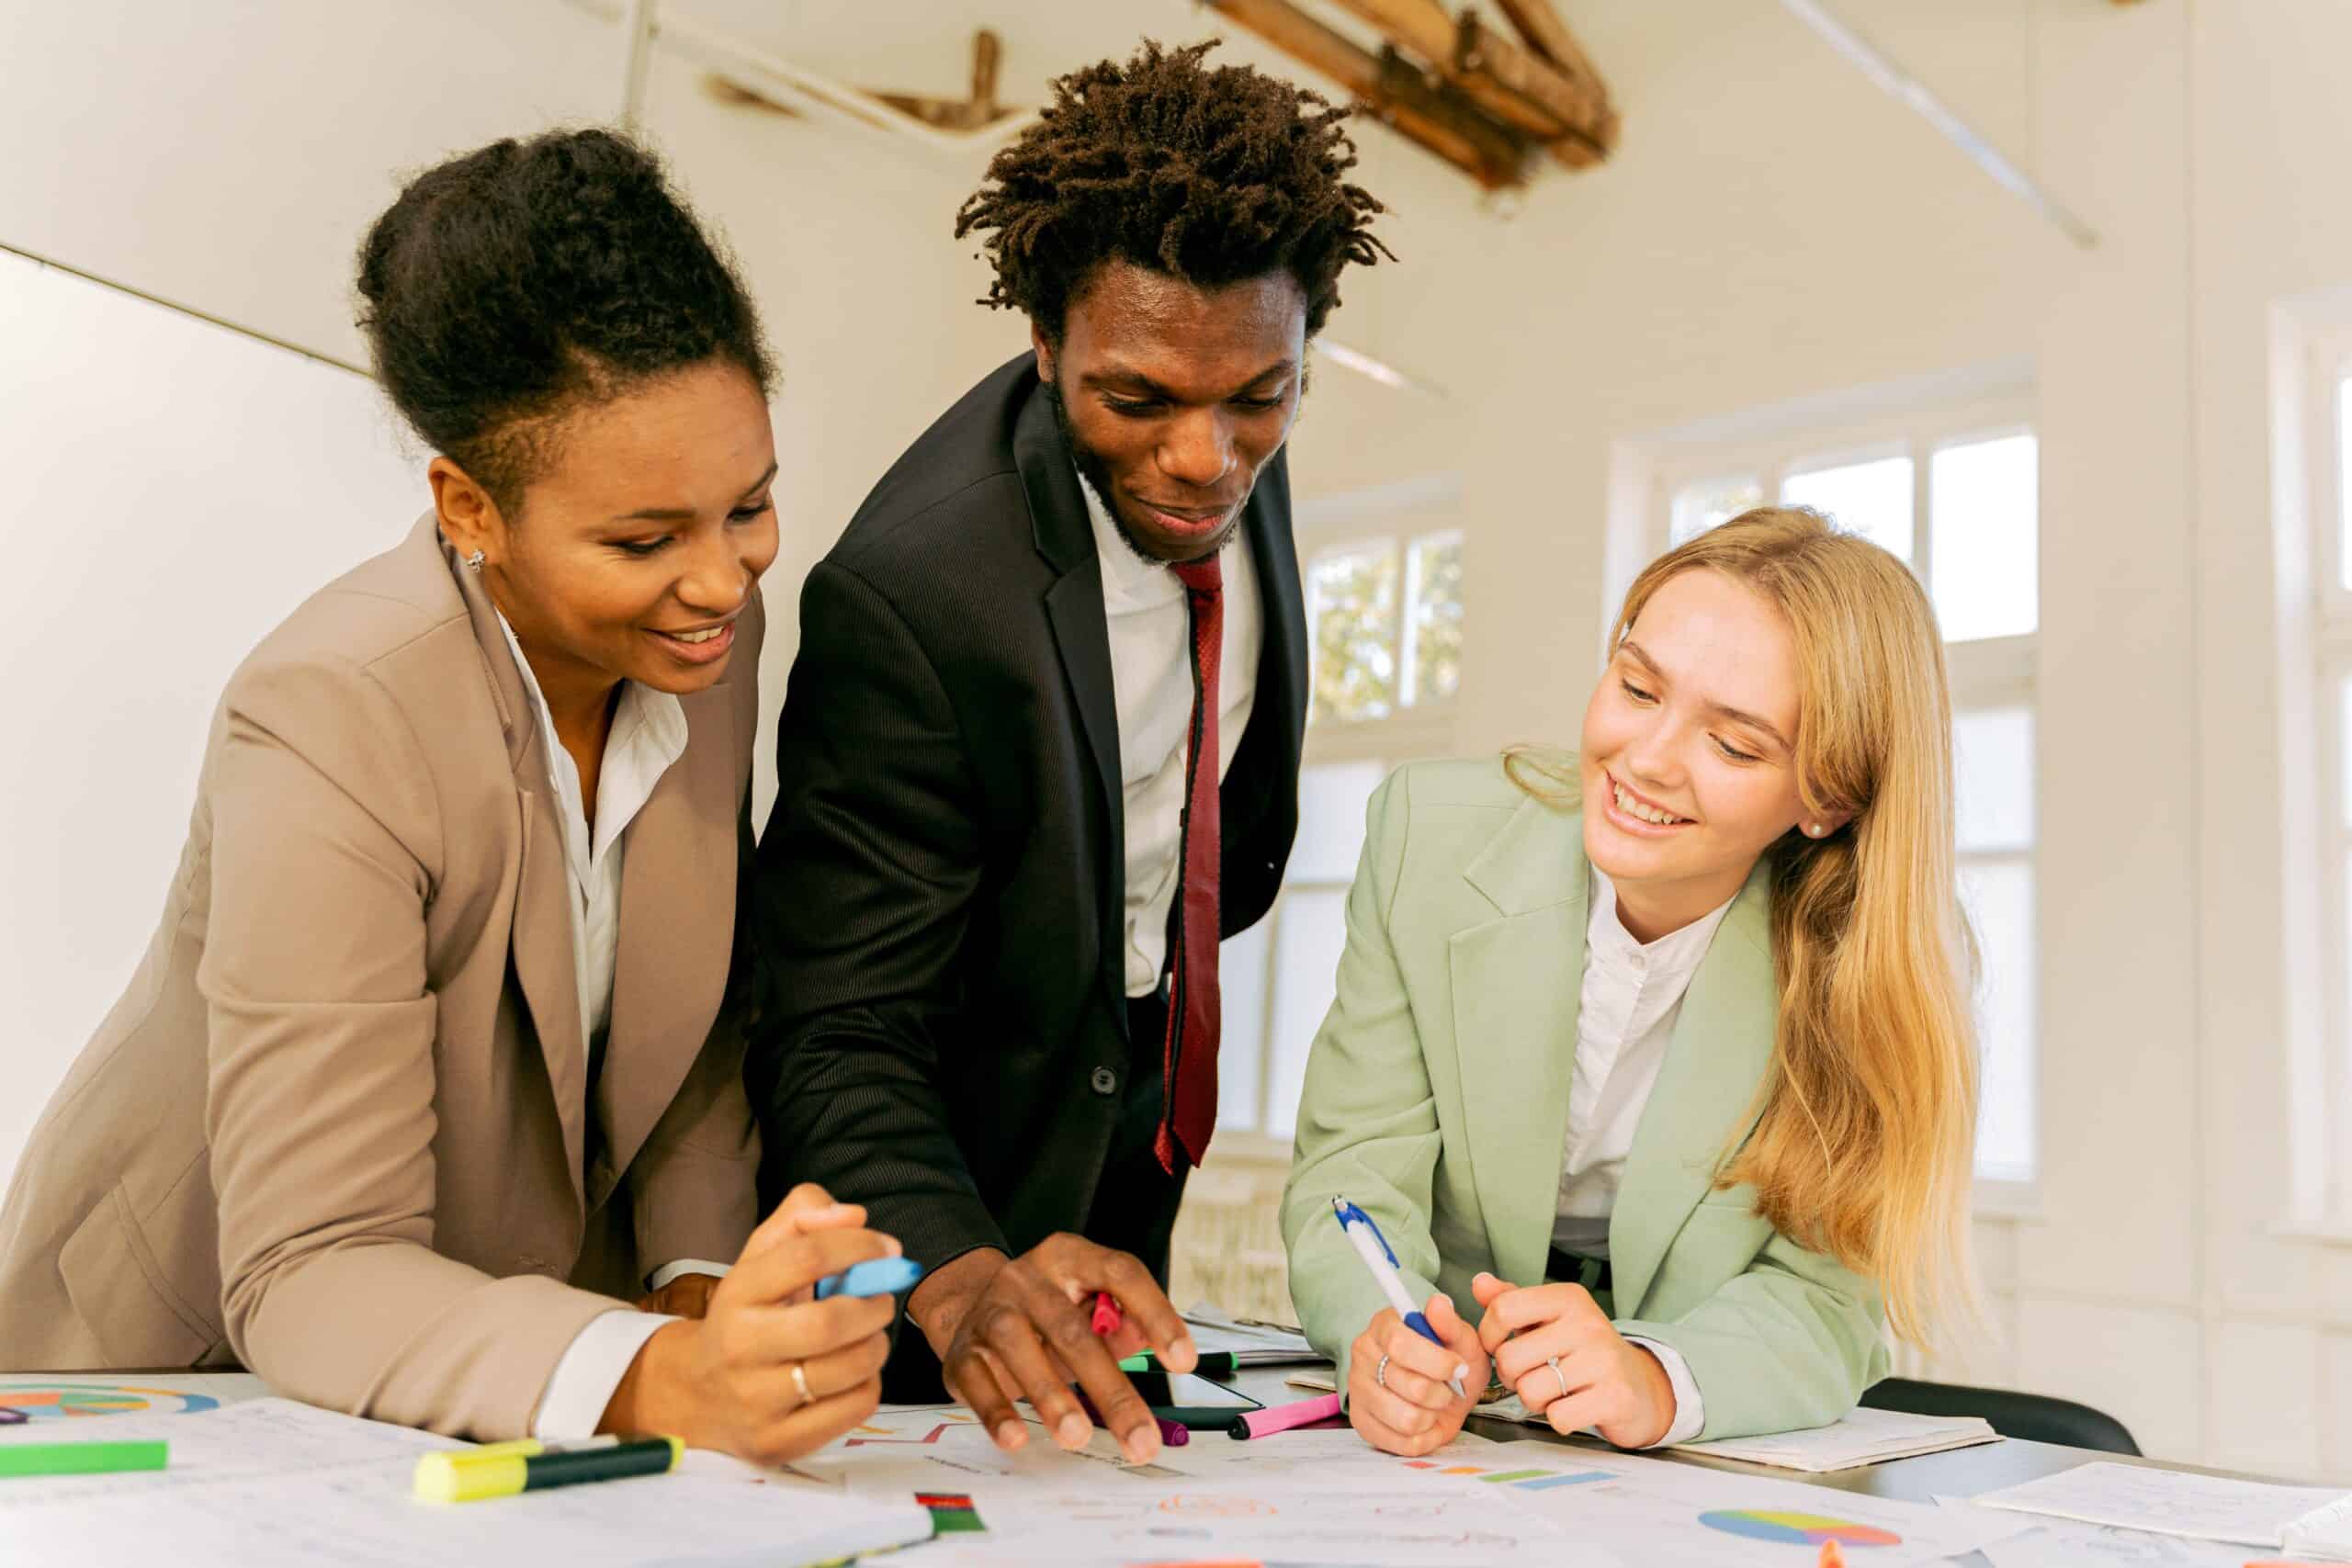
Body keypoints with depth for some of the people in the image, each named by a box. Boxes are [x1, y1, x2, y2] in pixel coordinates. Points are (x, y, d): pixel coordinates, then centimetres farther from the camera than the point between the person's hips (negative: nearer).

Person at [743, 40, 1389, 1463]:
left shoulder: (1236, 456, -14)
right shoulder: (911, 594, -35)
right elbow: (843, 1038, -33)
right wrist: (962, 1280, -49)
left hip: (1143, 1074, 6)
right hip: (977, 1167, -6)